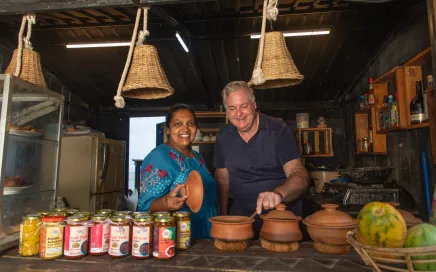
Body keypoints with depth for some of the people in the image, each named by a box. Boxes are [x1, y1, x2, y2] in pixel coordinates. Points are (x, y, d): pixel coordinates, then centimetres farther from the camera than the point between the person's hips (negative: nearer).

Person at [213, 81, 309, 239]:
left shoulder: (278, 130, -13)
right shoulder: (223, 137, 1)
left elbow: (300, 175, -19)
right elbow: (222, 179, 8)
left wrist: (279, 194, -39)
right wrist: (222, 217, 2)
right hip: (241, 216, 3)